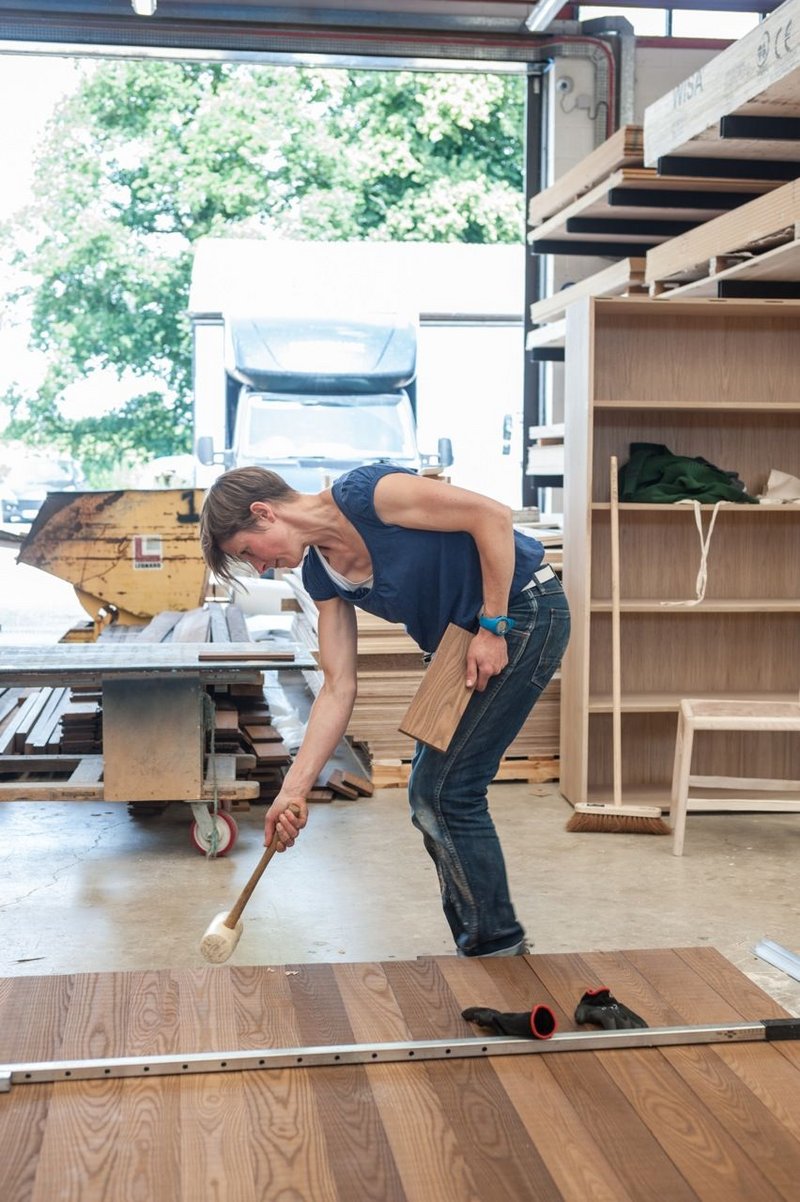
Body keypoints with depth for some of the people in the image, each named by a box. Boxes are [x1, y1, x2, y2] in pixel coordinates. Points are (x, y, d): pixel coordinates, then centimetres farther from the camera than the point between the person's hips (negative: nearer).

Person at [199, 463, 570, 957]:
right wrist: (294, 790, -1)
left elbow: (493, 515, -21)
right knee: (430, 796, 10)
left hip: (523, 609, -9)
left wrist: (493, 626, -20)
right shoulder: (320, 574, 3)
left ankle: (498, 946, 8)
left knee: (445, 791, -8)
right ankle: (481, 951, 23)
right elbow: (339, 689, 2)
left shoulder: (362, 492, -21)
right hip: (461, 639, 9)